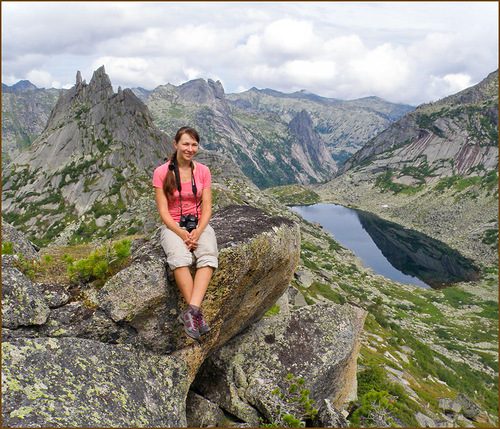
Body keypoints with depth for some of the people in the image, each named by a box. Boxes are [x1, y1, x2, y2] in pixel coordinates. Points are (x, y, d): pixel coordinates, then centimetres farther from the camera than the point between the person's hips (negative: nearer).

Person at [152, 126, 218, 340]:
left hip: (199, 224, 2)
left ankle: (191, 311, -40)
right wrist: (182, 234, -19)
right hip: (173, 226, -2)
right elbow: (163, 211, -6)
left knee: (208, 256, -31)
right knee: (180, 258, -35)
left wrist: (197, 232, -17)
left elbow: (207, 208, 0)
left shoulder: (203, 171, 4)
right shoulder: (161, 172, -3)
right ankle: (197, 313, -33)